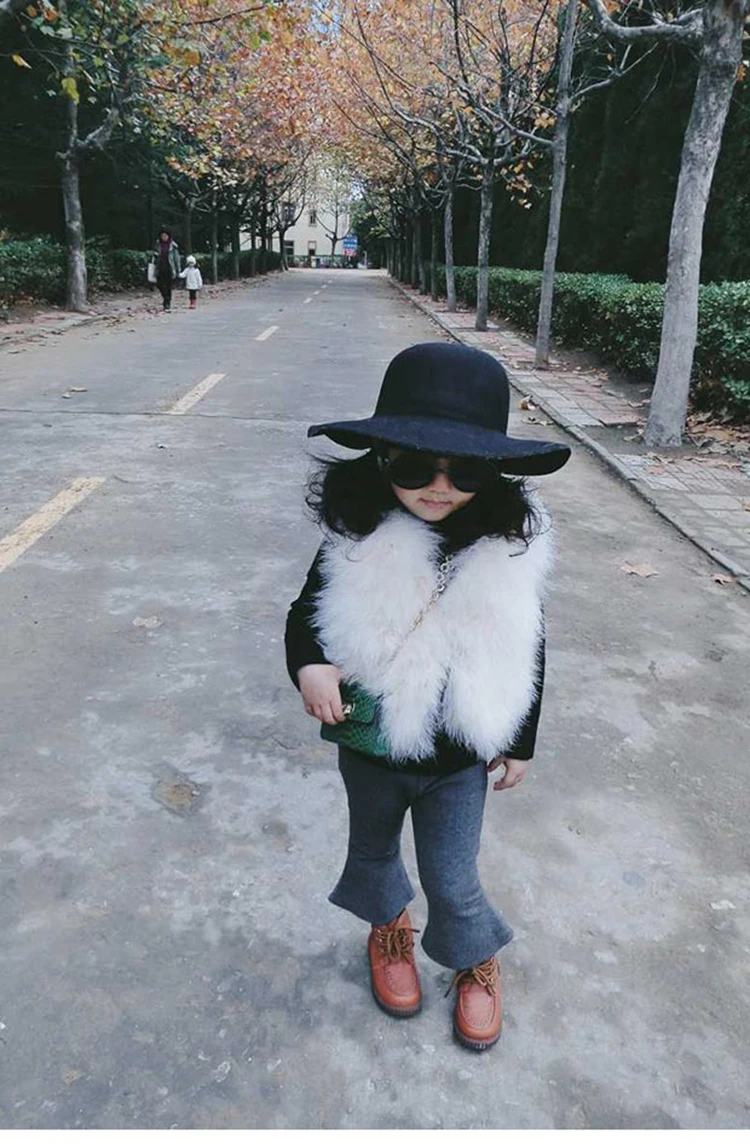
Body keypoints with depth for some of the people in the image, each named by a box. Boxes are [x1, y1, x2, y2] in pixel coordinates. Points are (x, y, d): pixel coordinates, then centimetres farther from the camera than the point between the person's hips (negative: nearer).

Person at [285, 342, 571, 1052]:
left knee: (451, 883, 13)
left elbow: (528, 654, -4)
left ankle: (477, 962, 47)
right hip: (371, 750, 1)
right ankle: (388, 930, 59)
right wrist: (308, 665, -27)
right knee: (373, 850, 26)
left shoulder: (510, 548, -17)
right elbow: (305, 612, -5)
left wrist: (521, 743, 4)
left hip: (460, 760, -1)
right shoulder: (354, 541, -20)